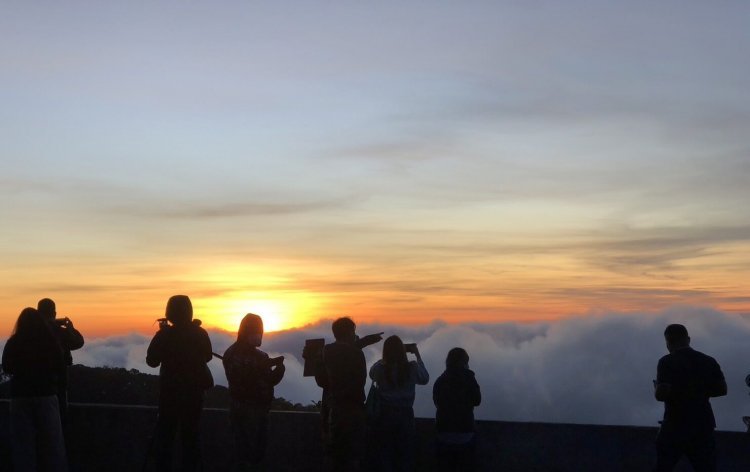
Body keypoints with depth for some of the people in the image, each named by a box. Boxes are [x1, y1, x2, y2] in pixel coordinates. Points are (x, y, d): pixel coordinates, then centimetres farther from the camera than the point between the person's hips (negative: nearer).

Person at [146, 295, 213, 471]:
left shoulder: (164, 335, -14)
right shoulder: (200, 334, -6)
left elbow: (152, 361, -2)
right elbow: (207, 357, 10)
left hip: (170, 391, -2)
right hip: (194, 392, 2)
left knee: (165, 435, 10)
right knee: (190, 434, 12)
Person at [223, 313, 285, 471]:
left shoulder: (261, 355, 16)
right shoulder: (233, 354, -4)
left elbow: (270, 381, 12)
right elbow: (238, 379, -17)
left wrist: (278, 368, -7)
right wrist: (261, 368, -24)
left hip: (261, 409, 7)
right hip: (243, 409, -6)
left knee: (259, 450, 8)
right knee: (245, 452, -8)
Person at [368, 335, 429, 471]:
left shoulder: (379, 369, -11)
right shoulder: (412, 367, -11)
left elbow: (372, 373, 14)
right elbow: (425, 379, 10)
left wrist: (387, 357, 13)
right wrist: (417, 355, 13)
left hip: (384, 417, 0)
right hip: (405, 416, 0)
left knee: (385, 457, 10)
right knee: (406, 459, 11)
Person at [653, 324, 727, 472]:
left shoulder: (667, 362, -12)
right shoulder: (709, 361, 4)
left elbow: (661, 394, -19)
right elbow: (722, 389, 5)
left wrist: (656, 389, 2)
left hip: (675, 424, -4)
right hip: (703, 423, 4)